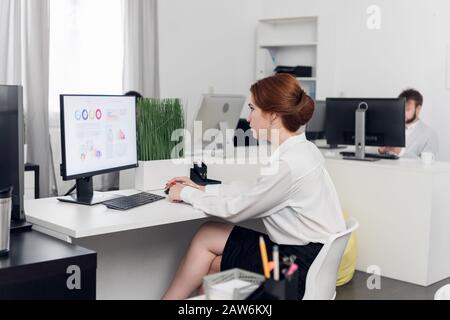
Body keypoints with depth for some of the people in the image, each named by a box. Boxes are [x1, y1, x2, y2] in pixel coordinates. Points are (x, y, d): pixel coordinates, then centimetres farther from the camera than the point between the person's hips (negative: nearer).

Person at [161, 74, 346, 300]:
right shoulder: (301, 150, 5)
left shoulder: (289, 163, -23)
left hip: (300, 268, -8)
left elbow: (236, 210, -14)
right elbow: (252, 191, 14)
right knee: (207, 235, 7)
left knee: (206, 238, 5)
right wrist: (201, 189, 14)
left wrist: (187, 194, 0)